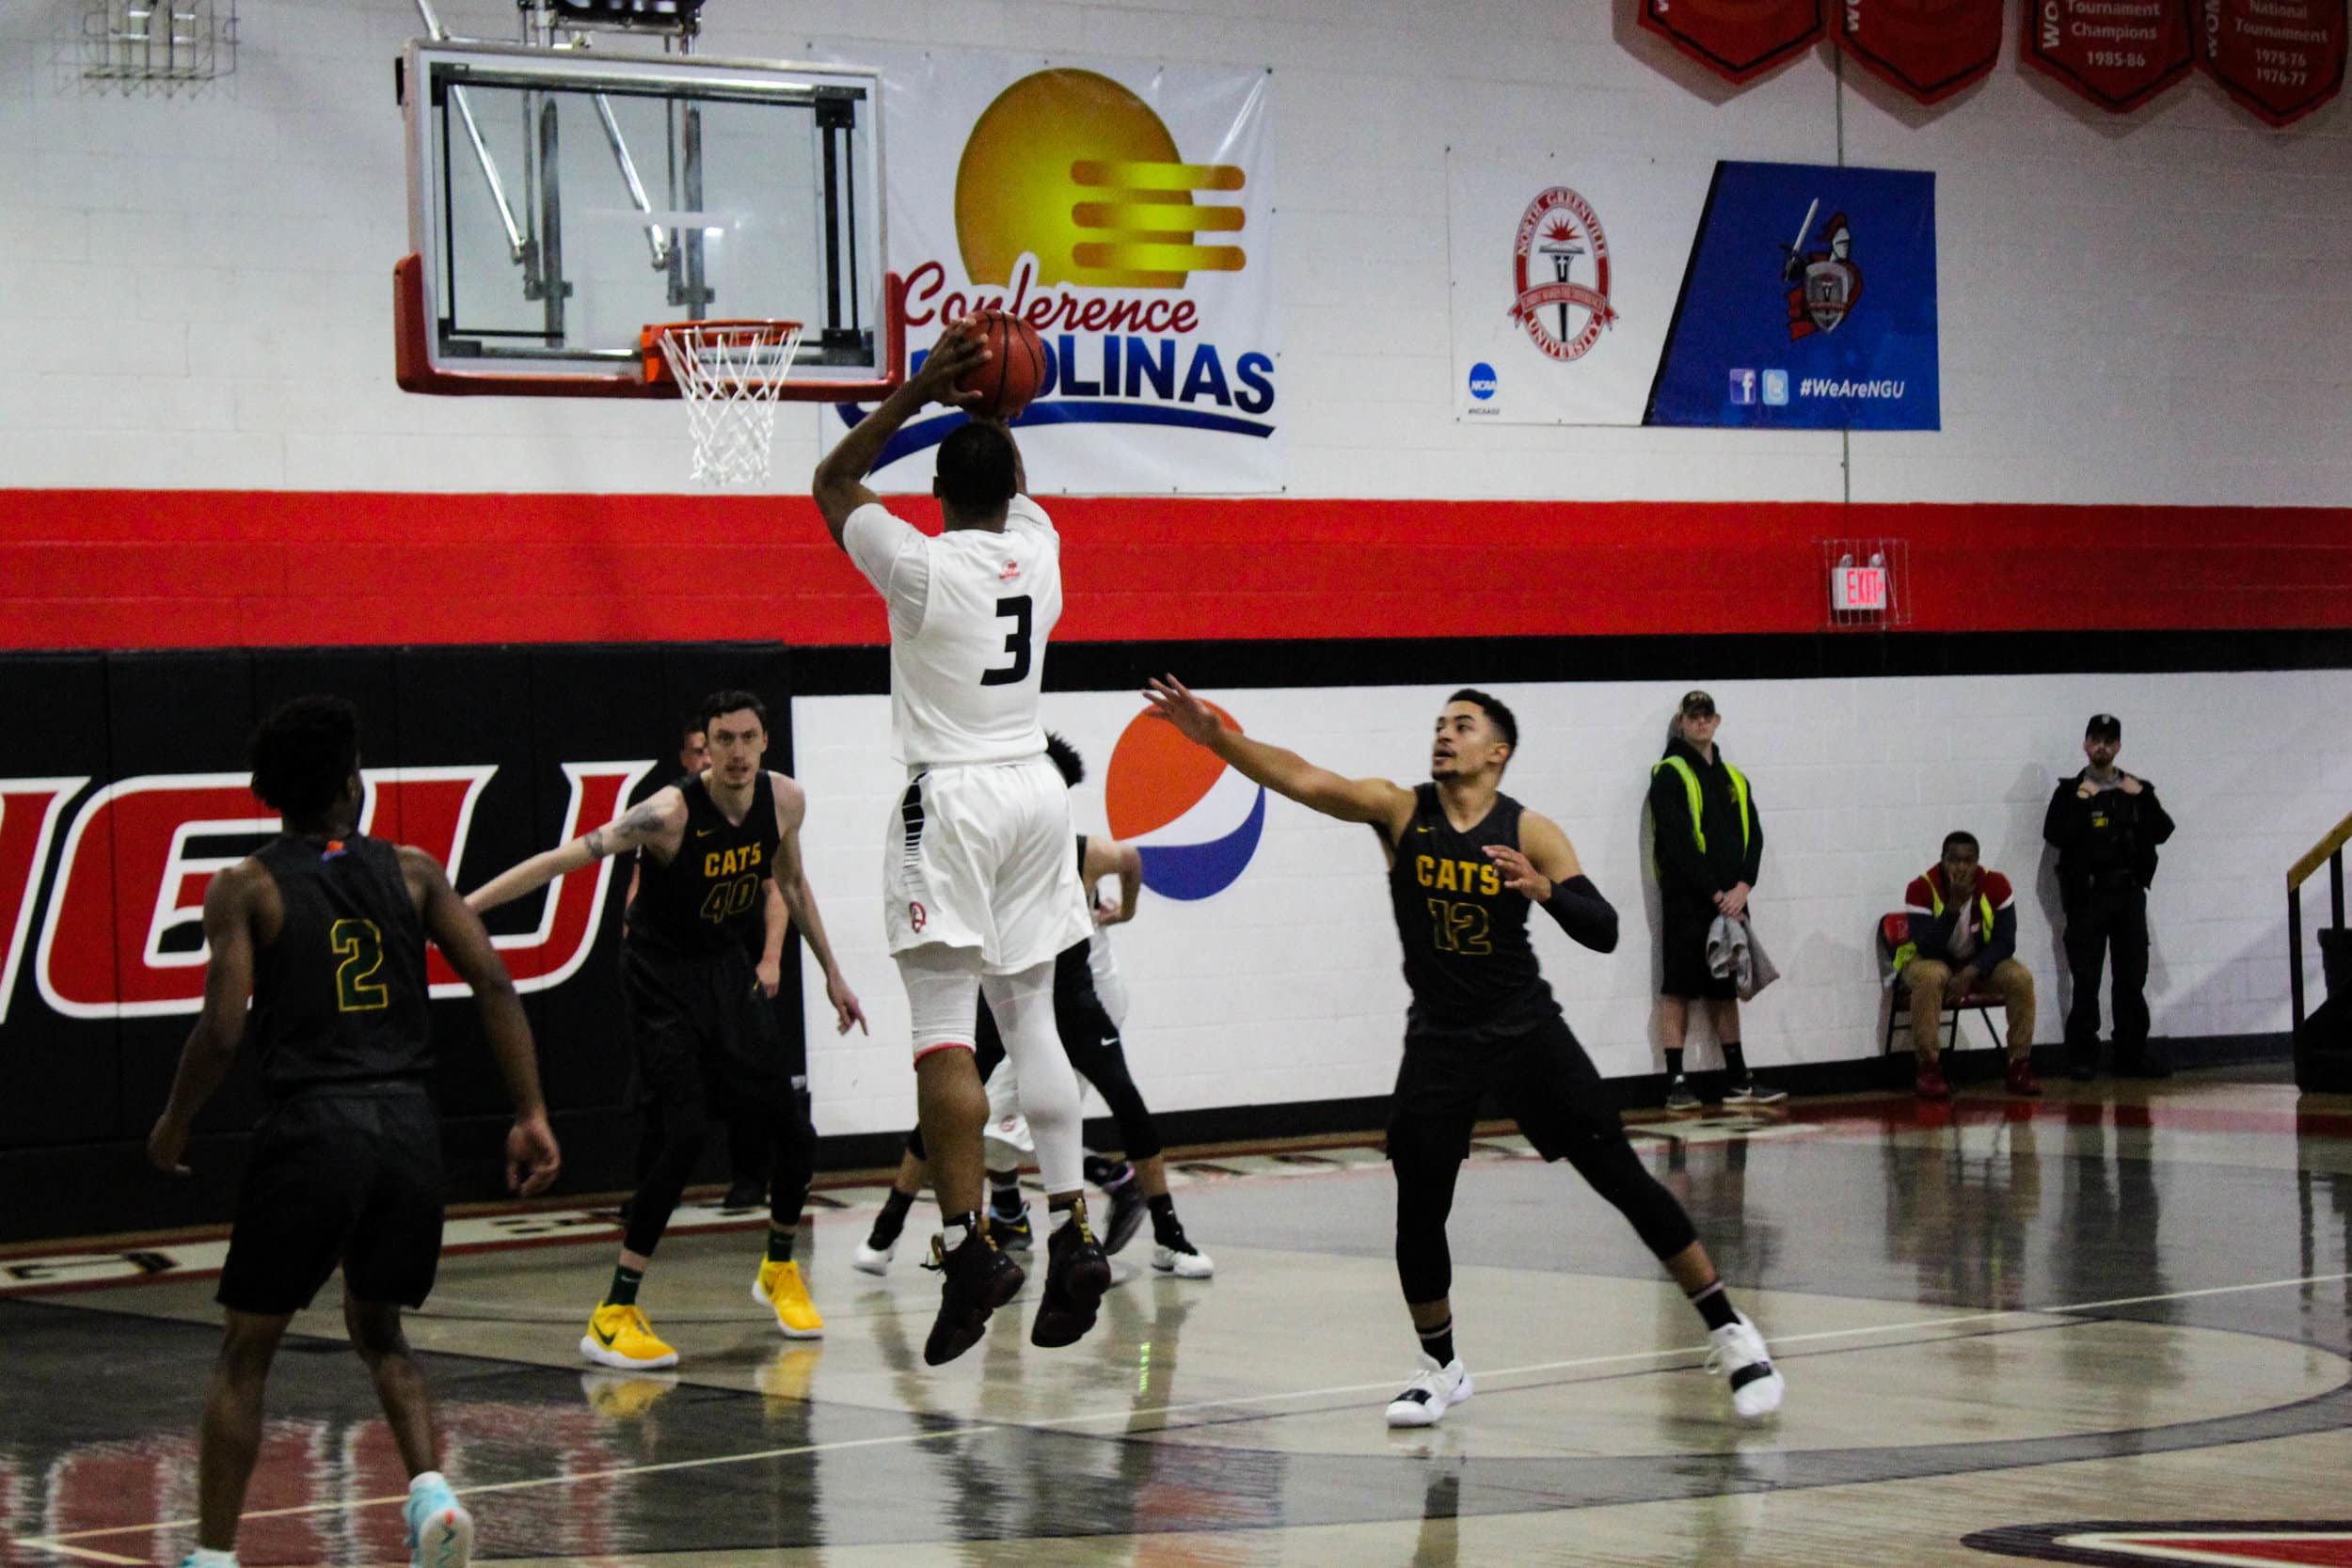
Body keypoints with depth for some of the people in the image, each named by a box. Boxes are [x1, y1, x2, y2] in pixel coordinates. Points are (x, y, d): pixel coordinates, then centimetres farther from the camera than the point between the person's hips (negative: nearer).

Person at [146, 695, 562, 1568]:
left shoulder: (246, 887, 1)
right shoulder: (410, 871, 9)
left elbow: (222, 1030, -7)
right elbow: (493, 984, 1)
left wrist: (173, 1128, 9)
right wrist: (530, 1117, 4)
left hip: (311, 1125, -3)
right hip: (406, 1121, 3)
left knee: (246, 1350, 12)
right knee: (378, 1330, 21)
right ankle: (431, 1489, -3)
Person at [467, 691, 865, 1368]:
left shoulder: (784, 801, -7)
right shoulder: (670, 813, -26)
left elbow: (791, 885, 13)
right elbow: (564, 858, -30)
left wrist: (831, 973, 19)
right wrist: (464, 905, -37)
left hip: (732, 973, 6)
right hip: (663, 979, -6)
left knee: (792, 1130, 7)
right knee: (682, 1136, -19)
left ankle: (779, 1271, 34)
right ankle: (613, 1315, -12)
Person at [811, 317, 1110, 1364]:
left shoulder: (921, 565, -10)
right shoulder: (1037, 551, 5)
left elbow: (832, 483, 4)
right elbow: (1013, 490, 29)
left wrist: (920, 391, 1)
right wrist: (986, 408, 20)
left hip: (950, 800, -6)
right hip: (1036, 791, 6)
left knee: (944, 1031, -9)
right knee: (1031, 1021, 10)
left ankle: (966, 1243, -18)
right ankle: (1072, 1232, 4)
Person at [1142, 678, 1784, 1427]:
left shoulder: (1531, 833, -6)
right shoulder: (1401, 811, -4)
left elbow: (1603, 931, -12)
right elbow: (1302, 778, -17)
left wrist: (1543, 888, -30)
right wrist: (1218, 738, -30)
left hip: (1525, 1028, -1)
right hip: (1440, 1037, 1)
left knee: (1622, 1177, -3)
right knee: (1418, 1209, -3)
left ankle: (1730, 1332, 8)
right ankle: (1440, 1369, 18)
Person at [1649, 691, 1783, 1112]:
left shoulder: (1733, 778, 17)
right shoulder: (1670, 775, -2)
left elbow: (1753, 835, 11)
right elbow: (1678, 841, -11)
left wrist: (1743, 886, -6)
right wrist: (1714, 893, -15)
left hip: (1729, 900, 6)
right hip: (1686, 900, -6)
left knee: (1726, 990, 10)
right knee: (1679, 988, -5)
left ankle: (1738, 1081, 12)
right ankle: (1676, 1082, -5)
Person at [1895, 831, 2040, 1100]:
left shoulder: (1996, 885, -15)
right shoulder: (1922, 888, -22)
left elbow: (2005, 942, -15)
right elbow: (1926, 949, -29)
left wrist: (1971, 972, -30)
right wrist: (1954, 905, -39)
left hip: (1980, 963, 3)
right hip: (1930, 961, -3)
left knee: (2021, 978, -25)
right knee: (1931, 976, -37)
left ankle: (2019, 1065, -12)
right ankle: (1928, 1069, -28)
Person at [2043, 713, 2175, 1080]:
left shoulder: (2137, 789, 13)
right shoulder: (2070, 791, 4)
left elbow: (2162, 831, 4)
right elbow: (2053, 835, -9)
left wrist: (2143, 798, -8)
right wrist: (2081, 802, -16)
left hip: (2129, 894, 3)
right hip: (2087, 896, -3)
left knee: (2132, 978, 4)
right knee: (2086, 980, -5)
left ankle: (2132, 1052, 9)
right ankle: (2082, 1057, -2)